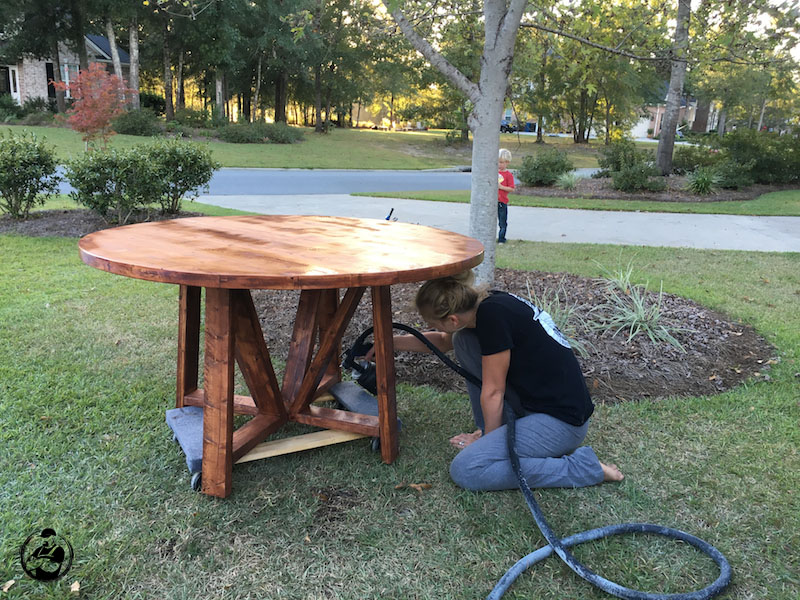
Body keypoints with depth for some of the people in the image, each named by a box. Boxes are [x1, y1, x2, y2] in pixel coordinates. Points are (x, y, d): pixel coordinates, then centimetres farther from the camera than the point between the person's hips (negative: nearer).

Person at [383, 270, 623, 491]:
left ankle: (581, 467, -8)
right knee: (463, 340, 5)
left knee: (465, 470, -16)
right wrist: (392, 342, 22)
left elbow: (492, 392, -14)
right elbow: (444, 341, 23)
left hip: (561, 421, -9)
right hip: (534, 401, 9)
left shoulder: (493, 315, -22)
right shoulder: (490, 302, 4)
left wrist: (489, 438, 1)